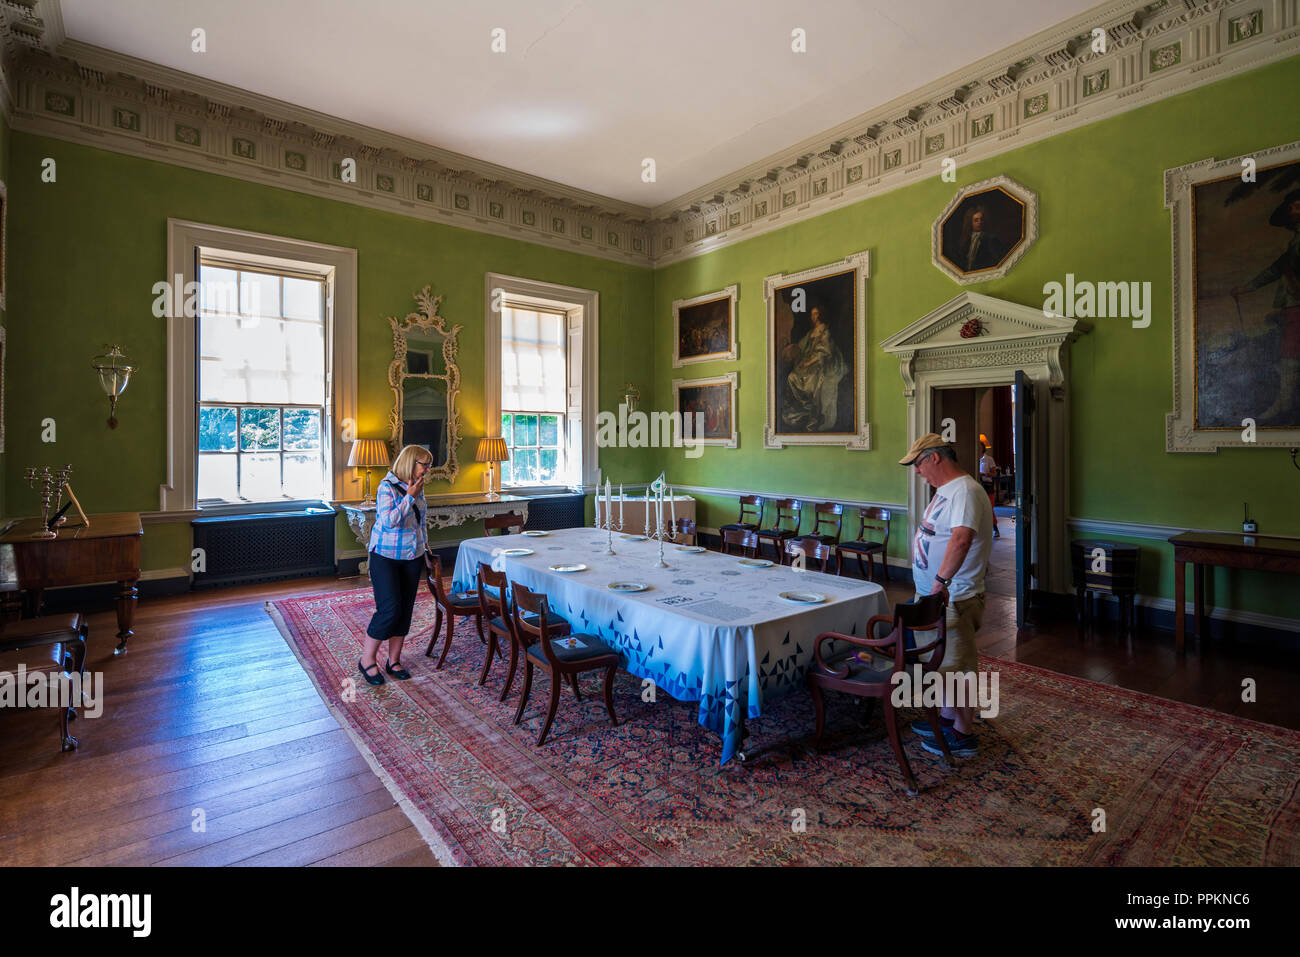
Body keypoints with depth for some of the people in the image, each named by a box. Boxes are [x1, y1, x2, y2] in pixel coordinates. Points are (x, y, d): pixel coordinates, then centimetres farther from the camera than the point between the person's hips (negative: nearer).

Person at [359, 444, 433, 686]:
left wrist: (425, 543, 15)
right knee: (389, 609, -9)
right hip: (386, 557, -6)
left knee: (405, 610, 9)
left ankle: (394, 660, 21)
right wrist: (409, 496, -24)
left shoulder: (418, 488, 7)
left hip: (412, 557, 7)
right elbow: (389, 520, -26)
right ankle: (367, 659, 10)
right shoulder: (387, 487, -14)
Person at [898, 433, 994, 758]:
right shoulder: (945, 490, 12)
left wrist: (942, 581, -40)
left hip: (954, 597, -10)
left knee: (958, 665, 3)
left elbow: (961, 537, -38)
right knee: (944, 661, 21)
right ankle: (948, 718, 37)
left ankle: (962, 735, 17)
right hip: (935, 596, 10)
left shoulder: (965, 491, -21)